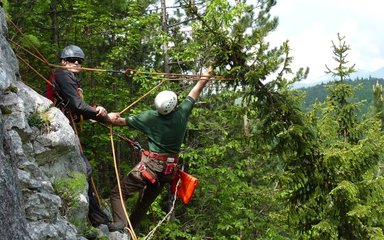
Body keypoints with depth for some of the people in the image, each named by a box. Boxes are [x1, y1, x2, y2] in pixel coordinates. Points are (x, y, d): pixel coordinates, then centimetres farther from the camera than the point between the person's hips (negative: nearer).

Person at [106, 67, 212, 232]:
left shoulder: (150, 117, -14)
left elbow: (123, 121, -1)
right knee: (145, 202, 22)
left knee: (117, 195, -4)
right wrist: (204, 78, 25)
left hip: (150, 166, -5)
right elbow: (194, 93, 10)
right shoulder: (182, 113, -8)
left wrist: (111, 118, 18)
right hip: (169, 169, 5)